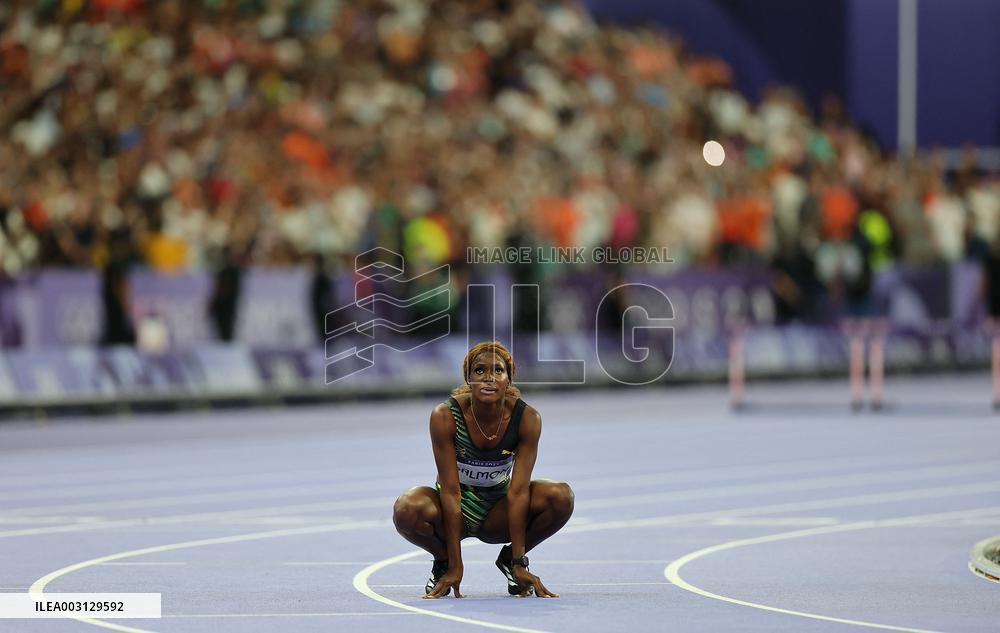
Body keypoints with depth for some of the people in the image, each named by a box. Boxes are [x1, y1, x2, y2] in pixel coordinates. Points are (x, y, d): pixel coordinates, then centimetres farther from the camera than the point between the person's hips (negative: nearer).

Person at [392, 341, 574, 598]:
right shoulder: (445, 417, -24)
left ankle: (509, 560, 1)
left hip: (497, 514, 2)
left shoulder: (527, 418, -19)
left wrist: (519, 564, -26)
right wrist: (455, 567, -27)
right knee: (408, 509, -36)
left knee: (561, 496, -27)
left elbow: (517, 491, -22)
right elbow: (450, 491, -25)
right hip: (455, 512, -2)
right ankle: (443, 562, -2)